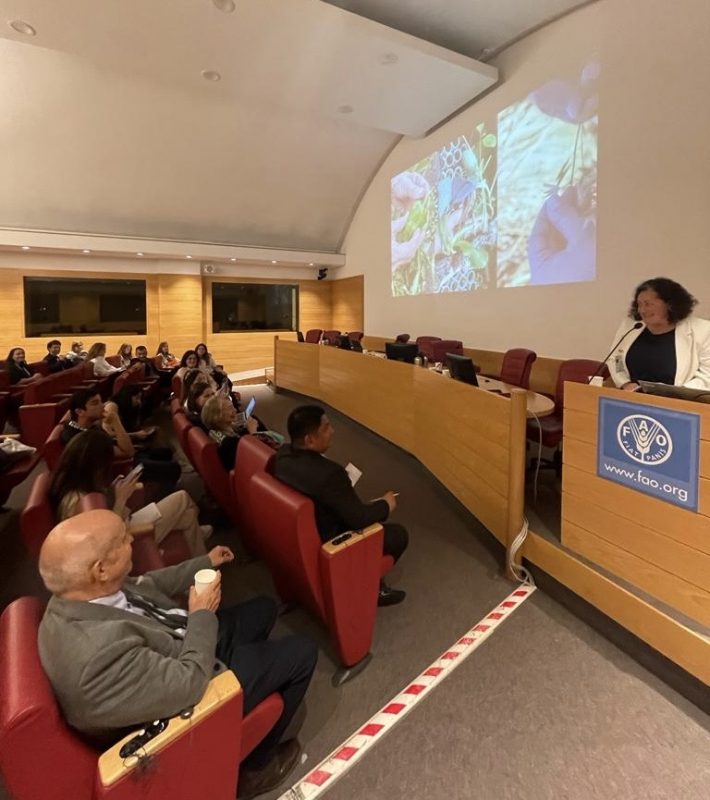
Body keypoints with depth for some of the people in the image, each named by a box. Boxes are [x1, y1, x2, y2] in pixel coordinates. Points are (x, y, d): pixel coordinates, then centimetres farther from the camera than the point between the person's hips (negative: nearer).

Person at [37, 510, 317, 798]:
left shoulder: (79, 591, -15)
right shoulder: (100, 652, -41)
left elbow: (147, 584, 5)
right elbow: (190, 681, -32)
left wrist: (205, 562, 11)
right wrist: (202, 615, -17)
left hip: (184, 645, 8)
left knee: (263, 607, 18)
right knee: (301, 653, 2)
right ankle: (255, 765, 21)